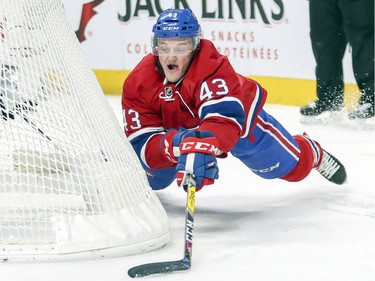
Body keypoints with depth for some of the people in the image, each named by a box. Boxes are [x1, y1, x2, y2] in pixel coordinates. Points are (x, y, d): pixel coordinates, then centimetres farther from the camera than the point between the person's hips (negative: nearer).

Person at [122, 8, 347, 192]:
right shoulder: (138, 84, -31)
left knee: (291, 166, 6)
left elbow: (223, 118, -56)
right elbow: (141, 142, -33)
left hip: (239, 115, -2)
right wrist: (174, 144, -55)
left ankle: (315, 155, 43)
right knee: (152, 179, 2)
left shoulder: (212, 67, -42)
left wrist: (201, 147, -76)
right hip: (176, 130, 2)